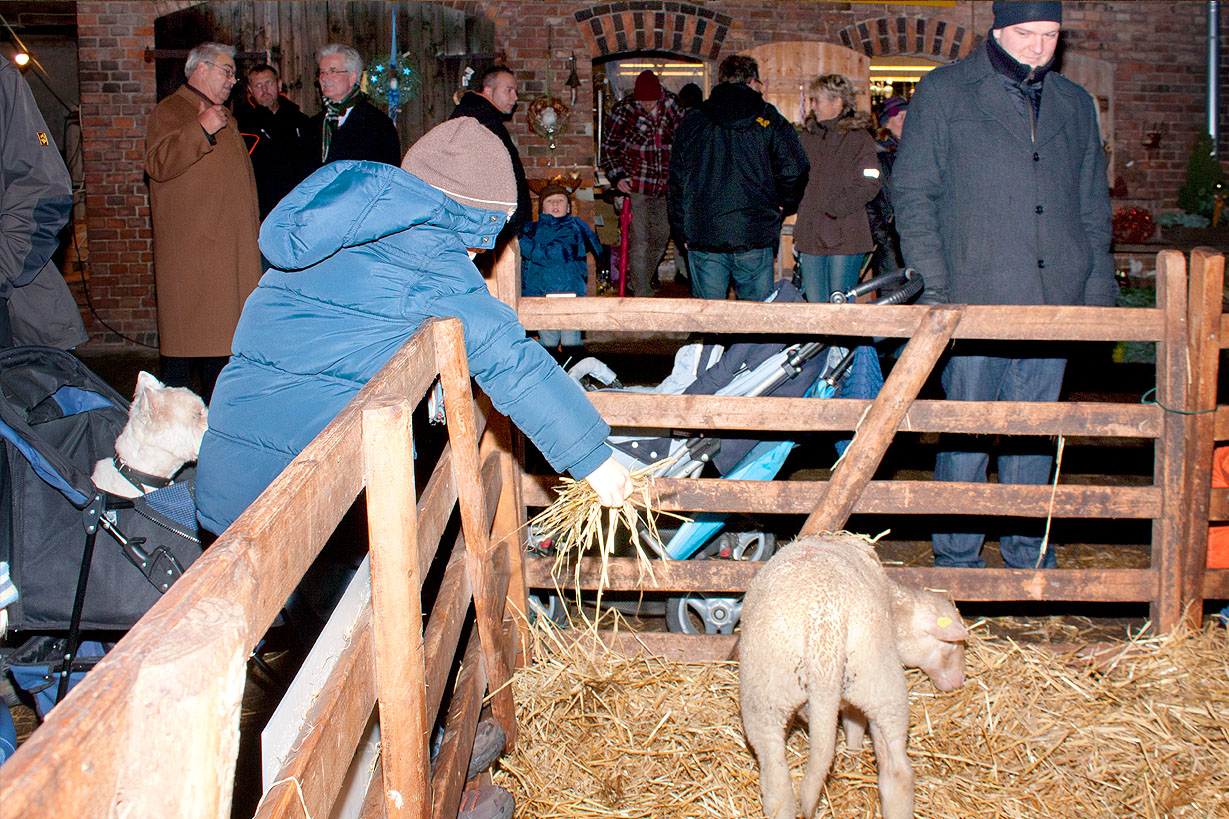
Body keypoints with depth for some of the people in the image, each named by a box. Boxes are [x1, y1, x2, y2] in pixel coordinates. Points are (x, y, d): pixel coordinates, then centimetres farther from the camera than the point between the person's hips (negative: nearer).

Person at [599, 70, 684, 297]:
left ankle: (636, 284, 30)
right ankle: (642, 294, -6)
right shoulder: (624, 110, -9)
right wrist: (617, 176, -11)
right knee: (639, 240, -10)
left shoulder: (672, 105, -1)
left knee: (661, 236, 12)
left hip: (664, 185, 5)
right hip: (636, 184, -4)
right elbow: (609, 146, 0)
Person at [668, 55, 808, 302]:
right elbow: (795, 171, -8)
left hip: (702, 237, 2)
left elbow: (676, 182, 9)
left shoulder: (691, 123, 8)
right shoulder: (769, 120, 2)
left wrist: (683, 233, 15)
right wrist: (783, 207, 10)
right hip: (754, 236, -1)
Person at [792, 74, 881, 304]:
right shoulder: (807, 137, 16)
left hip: (845, 237, -5)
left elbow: (869, 185, -9)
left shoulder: (859, 138, -2)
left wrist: (834, 209, -16)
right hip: (810, 235, 5)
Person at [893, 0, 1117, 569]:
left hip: (1055, 304, 4)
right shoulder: (943, 93, 3)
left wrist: (1098, 294, 11)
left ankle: (1027, 554, 23)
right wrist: (932, 287, -10)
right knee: (965, 435, 1)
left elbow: (1093, 209, 20)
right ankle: (956, 560, 14)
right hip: (974, 302, -4)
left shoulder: (1074, 105, 16)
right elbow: (913, 195, -1)